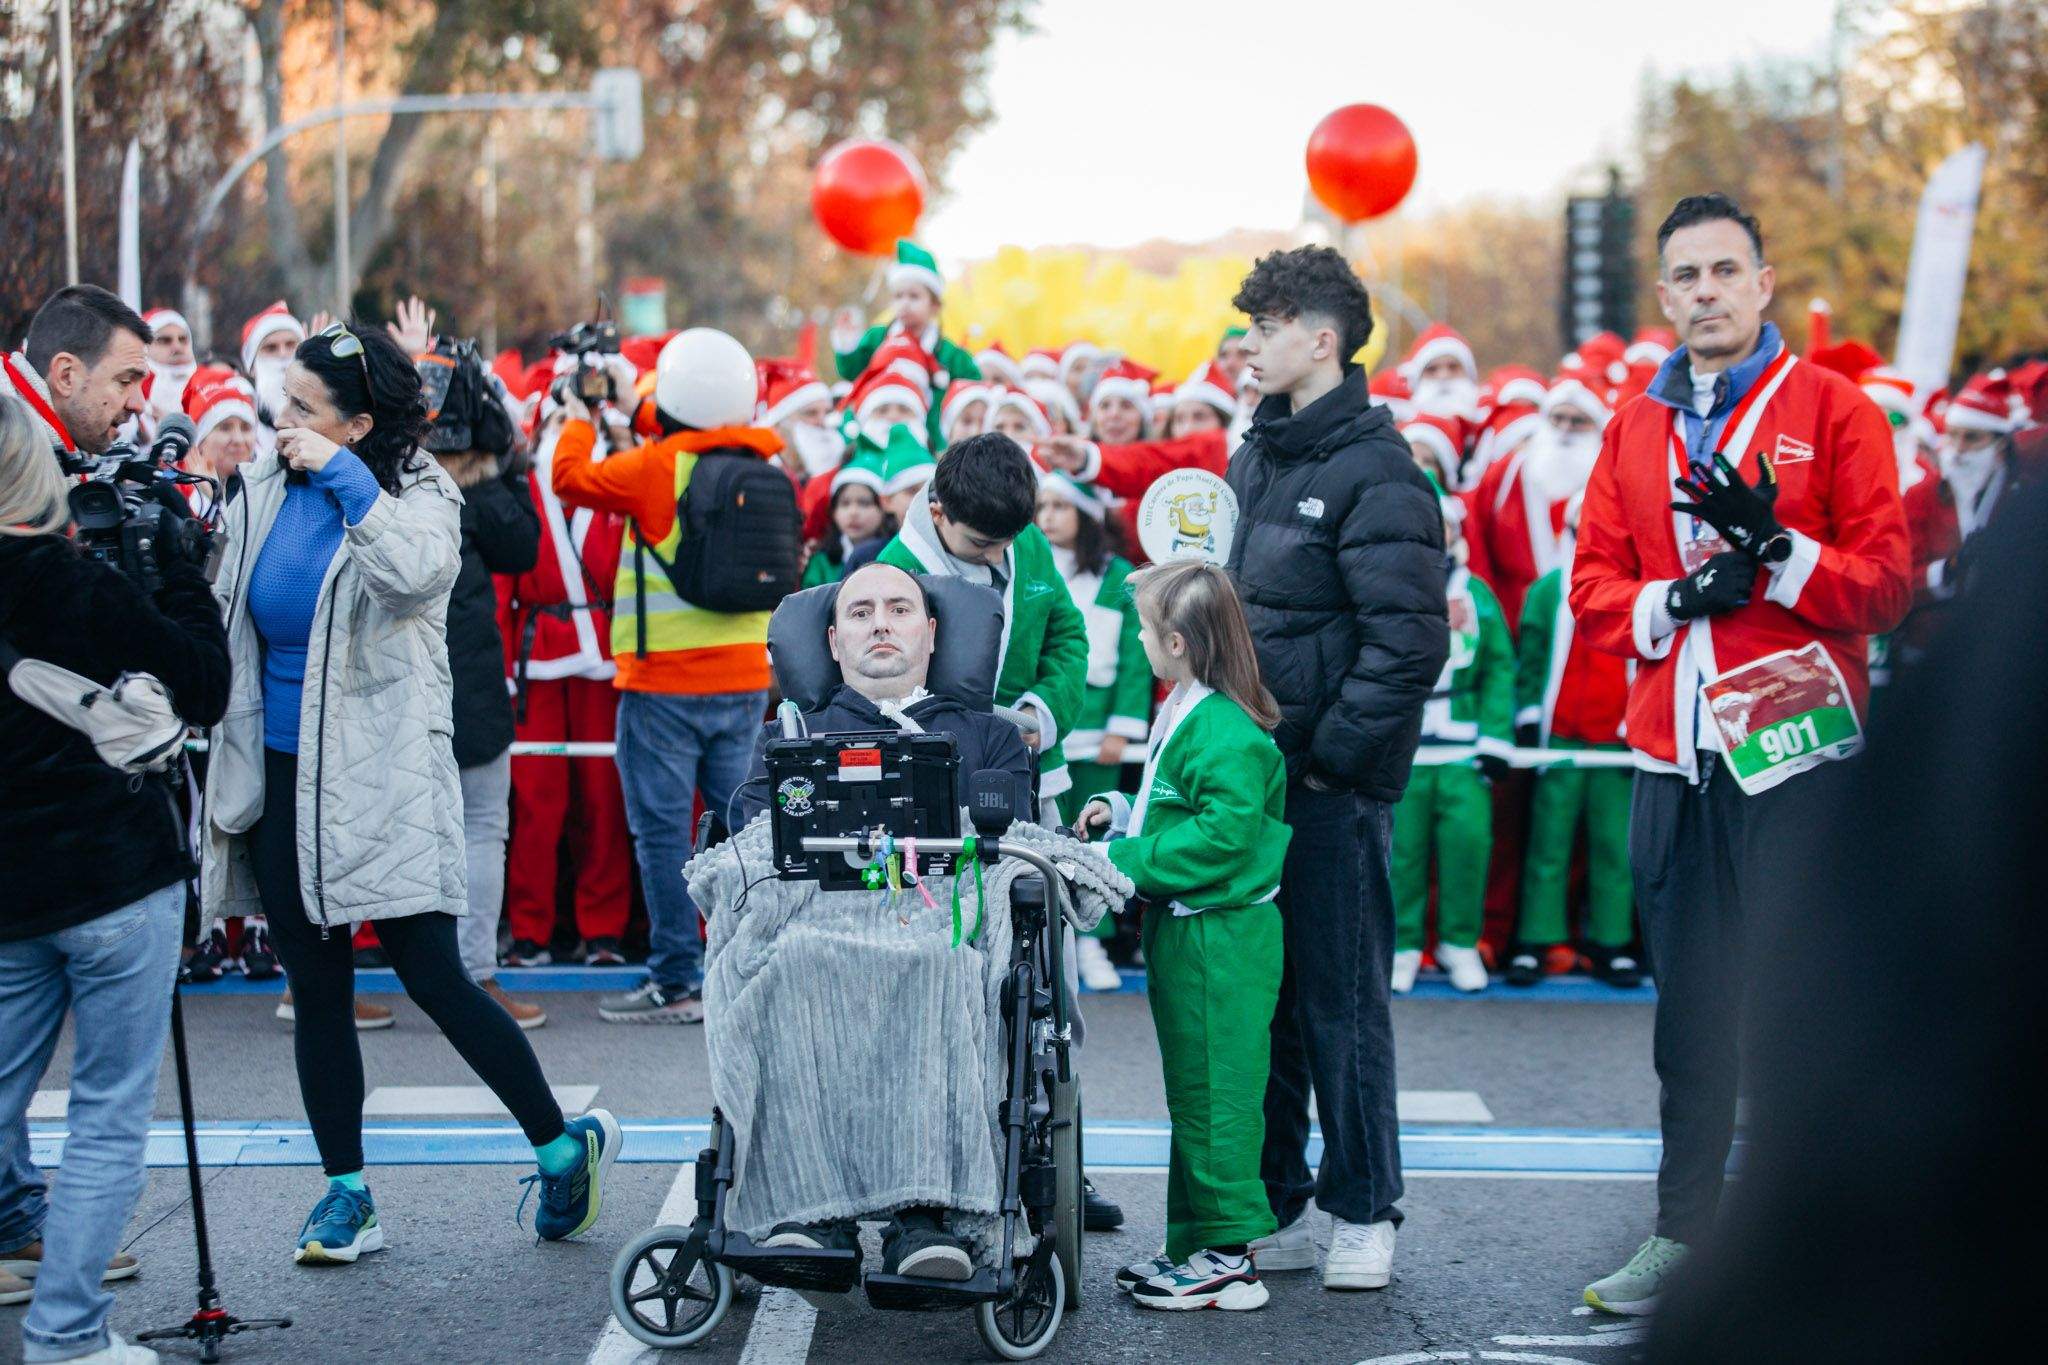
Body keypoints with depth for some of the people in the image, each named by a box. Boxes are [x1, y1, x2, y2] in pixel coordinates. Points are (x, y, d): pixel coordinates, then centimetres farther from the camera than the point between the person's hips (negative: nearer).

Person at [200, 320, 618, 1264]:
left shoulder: (417, 496, -9)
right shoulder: (262, 490, 7)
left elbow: (420, 571, -32)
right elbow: (228, 616, 17)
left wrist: (344, 479, -29)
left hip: (381, 777, -6)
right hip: (282, 777, 6)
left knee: (433, 978, -7)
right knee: (315, 989, 8)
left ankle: (563, 1143, 10)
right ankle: (346, 1194, 17)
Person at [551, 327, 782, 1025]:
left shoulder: (658, 466, -13)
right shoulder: (762, 466, 3)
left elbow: (572, 478, -4)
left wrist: (578, 420, 13)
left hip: (666, 683, -6)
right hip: (744, 679, 6)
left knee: (662, 829, 0)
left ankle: (677, 981, 0)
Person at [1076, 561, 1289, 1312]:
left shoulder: (1225, 733, -20)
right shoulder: (1187, 714, 12)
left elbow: (1222, 835, -26)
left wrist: (1127, 859, -21)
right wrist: (1125, 811, 12)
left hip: (1221, 937, -11)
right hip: (1187, 931, 11)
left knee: (1214, 1094, -4)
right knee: (1192, 1091, 16)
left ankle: (1229, 1258, 4)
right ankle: (1196, 1245, 26)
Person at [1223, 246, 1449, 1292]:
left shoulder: (1373, 471, -12)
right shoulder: (1255, 460, 14)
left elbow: (1410, 642, -17)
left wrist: (1333, 753, -16)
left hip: (1330, 784, -8)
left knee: (1338, 998, 0)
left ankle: (1362, 1214, 13)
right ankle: (1272, 1208, 21)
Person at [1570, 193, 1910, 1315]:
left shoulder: (1832, 409, 2)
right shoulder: (1638, 424, 15)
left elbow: (1884, 586, -3)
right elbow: (1591, 586, 11)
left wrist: (1777, 548, -18)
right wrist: (1673, 600, -8)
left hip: (1795, 753, -4)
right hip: (1674, 759, 4)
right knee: (1689, 1006, 7)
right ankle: (1684, 1233, 15)